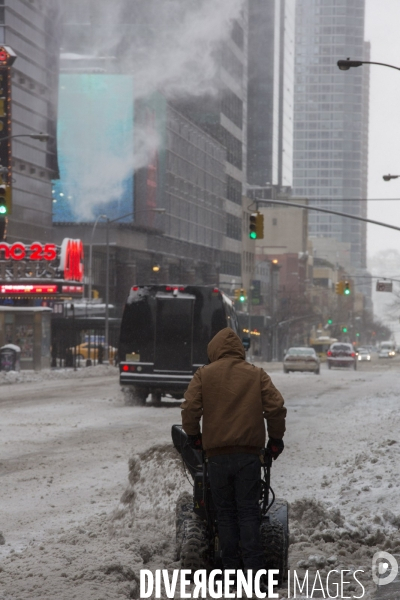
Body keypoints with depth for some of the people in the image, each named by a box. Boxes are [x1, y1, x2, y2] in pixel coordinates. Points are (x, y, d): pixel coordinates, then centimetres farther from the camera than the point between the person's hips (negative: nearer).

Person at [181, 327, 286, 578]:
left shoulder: (204, 375, 3)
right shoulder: (256, 374, 5)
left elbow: (190, 409, -5)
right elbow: (276, 407, -1)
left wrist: (194, 436, 12)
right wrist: (276, 439, 11)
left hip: (217, 454, 0)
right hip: (249, 453, 0)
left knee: (226, 512, 8)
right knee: (248, 512, 2)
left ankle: (232, 570, 9)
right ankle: (255, 570, -5)